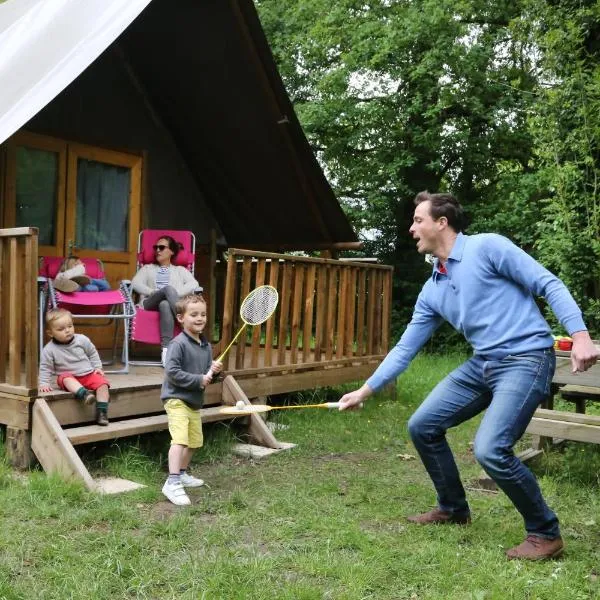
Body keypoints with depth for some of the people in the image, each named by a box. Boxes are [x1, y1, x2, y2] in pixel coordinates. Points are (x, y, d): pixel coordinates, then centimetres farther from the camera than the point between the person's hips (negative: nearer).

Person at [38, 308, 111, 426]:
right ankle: (83, 393, -57)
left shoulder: (82, 340, -4)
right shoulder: (49, 350, -10)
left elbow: (93, 353, 12)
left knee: (102, 382, -23)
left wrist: (97, 367, 6)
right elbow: (45, 368, -1)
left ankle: (101, 412, -23)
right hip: (68, 376, -2)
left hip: (89, 374, 2)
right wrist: (44, 383, -10)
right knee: (66, 378, -36)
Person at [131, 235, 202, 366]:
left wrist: (176, 293, -13)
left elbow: (194, 284, 5)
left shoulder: (180, 270, 27)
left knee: (165, 304, -41)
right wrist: (153, 292, -9)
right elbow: (135, 283, 9)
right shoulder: (148, 268, 31)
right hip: (150, 303, 0)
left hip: (173, 304, 0)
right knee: (168, 289, -35)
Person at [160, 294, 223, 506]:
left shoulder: (206, 346, 8)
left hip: (195, 401, 9)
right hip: (176, 399, -9)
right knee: (180, 439, -21)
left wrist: (214, 371, -8)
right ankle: (172, 483, -20)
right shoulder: (178, 344, -17)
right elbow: (172, 372, -24)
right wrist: (199, 380, -21)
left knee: (194, 441, 19)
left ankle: (182, 473, 39)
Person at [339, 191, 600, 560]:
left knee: (490, 449, -21)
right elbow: (405, 349, 16)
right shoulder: (432, 290, 12)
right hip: (483, 364, 8)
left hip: (527, 359, -8)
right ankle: (454, 508, 27)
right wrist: (364, 391, 15)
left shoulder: (487, 246, -7)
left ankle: (546, 533, 2)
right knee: (422, 426, 7)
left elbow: (549, 284, -10)